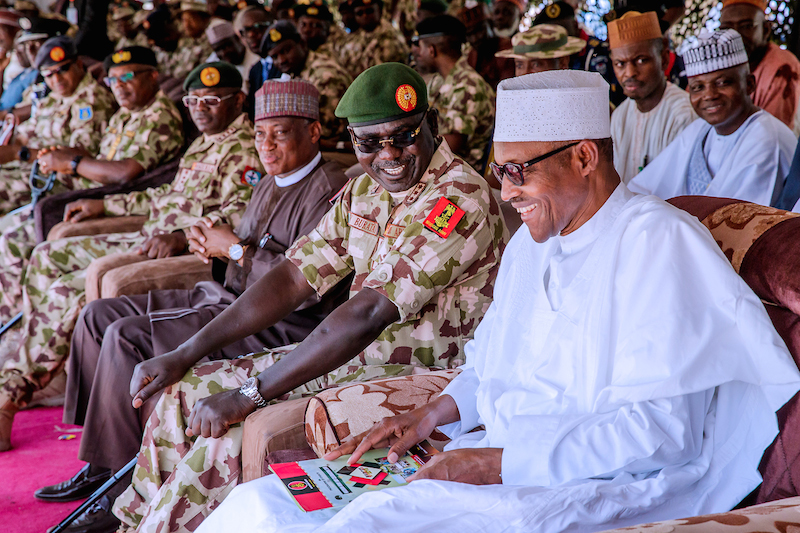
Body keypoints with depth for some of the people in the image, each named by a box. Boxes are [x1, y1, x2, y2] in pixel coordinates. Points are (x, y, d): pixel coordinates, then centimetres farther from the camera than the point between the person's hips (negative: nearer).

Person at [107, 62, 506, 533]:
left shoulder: (459, 199, -21)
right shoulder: (365, 190, 6)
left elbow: (368, 315, -27)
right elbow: (295, 277, 7)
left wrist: (250, 395, -25)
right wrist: (185, 356, -1)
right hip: (357, 354, 9)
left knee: (232, 430, -22)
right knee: (186, 392, 4)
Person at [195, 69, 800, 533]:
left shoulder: (658, 242, -13)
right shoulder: (531, 244, 17)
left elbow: (663, 428, -19)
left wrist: (501, 463, -19)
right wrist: (431, 415, 9)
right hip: (501, 459, 9)